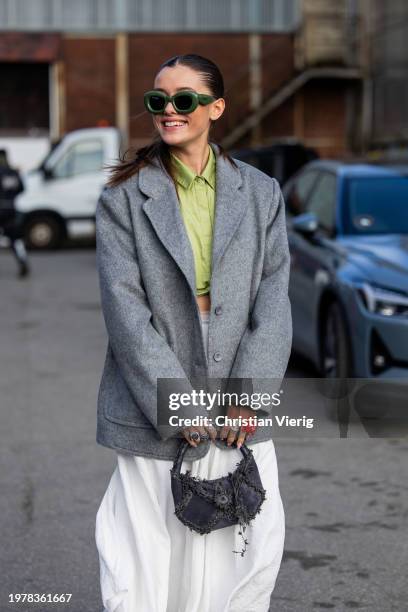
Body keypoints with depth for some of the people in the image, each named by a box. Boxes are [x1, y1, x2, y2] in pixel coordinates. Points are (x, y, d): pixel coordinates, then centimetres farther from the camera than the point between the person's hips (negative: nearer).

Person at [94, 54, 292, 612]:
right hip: (155, 413, -2)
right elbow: (124, 306, -6)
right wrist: (176, 405, -13)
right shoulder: (124, 198, 3)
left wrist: (250, 396, -8)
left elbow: (273, 301, 3)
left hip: (241, 415, 2)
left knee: (251, 552, 4)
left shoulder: (261, 194, 9)